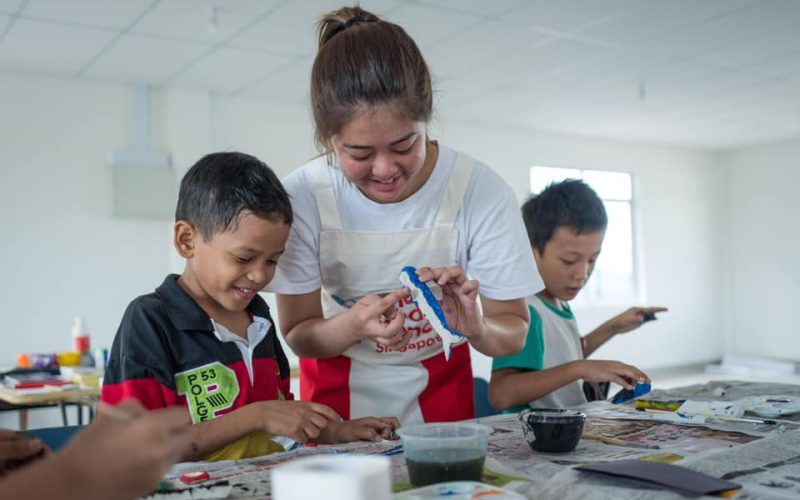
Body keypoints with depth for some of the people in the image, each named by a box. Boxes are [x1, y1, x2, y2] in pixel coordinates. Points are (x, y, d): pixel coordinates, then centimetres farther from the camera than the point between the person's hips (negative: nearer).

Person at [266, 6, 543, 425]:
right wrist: (352, 325, -30)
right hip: (338, 395, -1)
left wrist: (475, 327, -32)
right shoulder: (301, 197, -20)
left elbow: (514, 334, -11)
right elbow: (297, 334, -10)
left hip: (438, 393, 2)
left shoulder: (482, 192, -20)